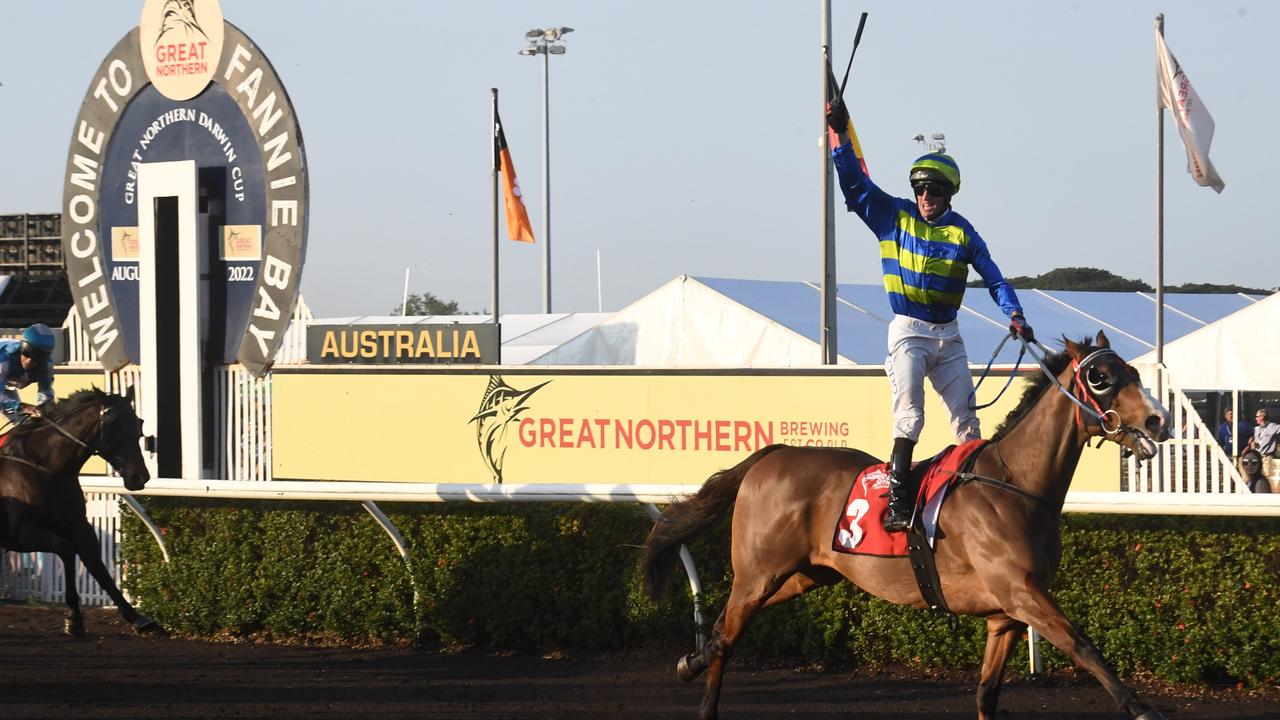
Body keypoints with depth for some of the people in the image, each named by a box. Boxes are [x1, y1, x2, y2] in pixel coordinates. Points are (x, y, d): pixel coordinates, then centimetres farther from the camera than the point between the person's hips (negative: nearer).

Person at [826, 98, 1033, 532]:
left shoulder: (961, 232, 5)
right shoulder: (894, 216, 1)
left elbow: (992, 275, 2)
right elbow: (854, 183, -4)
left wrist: (1014, 314, -14)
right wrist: (840, 136, -14)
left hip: (948, 334, 3)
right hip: (909, 332, -3)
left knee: (966, 416, 4)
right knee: (909, 414, -17)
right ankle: (896, 500, -22)